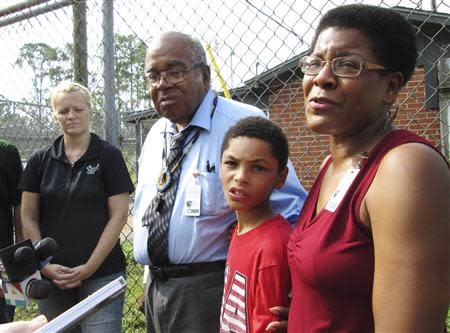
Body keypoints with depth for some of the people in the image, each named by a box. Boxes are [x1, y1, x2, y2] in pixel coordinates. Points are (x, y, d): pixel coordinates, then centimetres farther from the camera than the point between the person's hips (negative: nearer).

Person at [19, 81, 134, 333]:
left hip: (102, 273, -3)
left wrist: (89, 267, -10)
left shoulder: (109, 156, -3)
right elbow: (29, 218, 6)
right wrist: (44, 265, -4)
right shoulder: (40, 160, 5)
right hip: (52, 276, 3)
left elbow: (118, 216, -6)